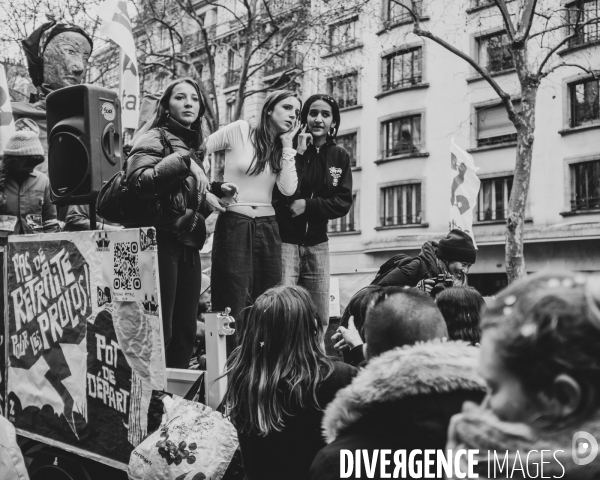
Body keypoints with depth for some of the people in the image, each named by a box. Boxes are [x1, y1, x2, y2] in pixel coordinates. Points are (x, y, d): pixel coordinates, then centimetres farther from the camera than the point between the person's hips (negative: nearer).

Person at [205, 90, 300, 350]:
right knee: (233, 307, -4)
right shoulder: (239, 130, -1)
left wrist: (287, 145, -2)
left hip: (267, 228, 5)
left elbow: (288, 189, -4)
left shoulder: (282, 148, 13)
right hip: (234, 224, -5)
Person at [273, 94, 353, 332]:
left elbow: (343, 203, 0)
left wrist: (308, 205, -12)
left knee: (320, 319, 6)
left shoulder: (340, 157, 7)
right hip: (285, 239, -3)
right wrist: (299, 154, -16)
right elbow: (284, 193, -14)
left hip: (317, 243, 4)